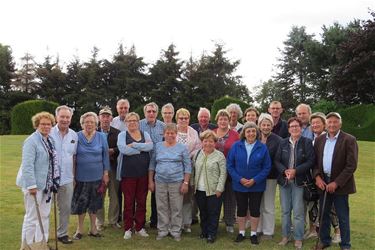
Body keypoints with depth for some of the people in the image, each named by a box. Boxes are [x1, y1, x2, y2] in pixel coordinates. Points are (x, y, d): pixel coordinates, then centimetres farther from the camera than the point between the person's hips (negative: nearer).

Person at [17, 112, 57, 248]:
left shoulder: (50, 140, 9)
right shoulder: (31, 141, -17)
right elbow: (27, 165, -22)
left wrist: (53, 182, 15)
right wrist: (31, 185, -24)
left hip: (46, 184, 8)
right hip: (34, 184, -8)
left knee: (44, 215, 16)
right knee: (32, 216, 2)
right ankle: (27, 245, 16)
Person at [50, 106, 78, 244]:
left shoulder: (74, 135, 4)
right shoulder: (49, 133, -9)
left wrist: (74, 176, 11)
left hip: (67, 179, 4)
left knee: (66, 208, 13)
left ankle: (62, 233, 29)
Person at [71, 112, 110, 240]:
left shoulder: (101, 137, -2)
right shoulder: (77, 137, -5)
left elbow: (105, 156, 3)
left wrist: (106, 173, 1)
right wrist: (72, 175, 0)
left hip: (97, 176, 1)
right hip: (81, 176, -1)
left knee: (94, 203, 12)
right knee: (81, 203, 8)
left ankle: (93, 228, 28)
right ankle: (80, 229, 24)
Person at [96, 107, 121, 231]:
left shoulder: (117, 133, 5)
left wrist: (112, 151, -15)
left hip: (113, 168, 1)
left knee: (114, 196, 8)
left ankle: (113, 221, 21)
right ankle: (99, 222, 19)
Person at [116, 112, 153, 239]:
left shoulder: (145, 134, 11)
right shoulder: (122, 135, 3)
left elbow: (150, 146, -9)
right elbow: (123, 149, -17)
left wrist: (134, 145, -16)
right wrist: (142, 148, -11)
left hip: (143, 173, 3)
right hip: (128, 173, -3)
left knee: (142, 201, 8)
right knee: (128, 201, 3)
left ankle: (140, 227, 21)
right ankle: (128, 228, 16)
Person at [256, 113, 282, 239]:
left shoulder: (277, 140, -8)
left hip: (270, 177, -3)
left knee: (268, 206, 7)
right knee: (257, 204, 12)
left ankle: (268, 231, 20)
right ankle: (257, 229, 26)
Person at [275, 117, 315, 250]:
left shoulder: (307, 142, -2)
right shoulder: (283, 143, 7)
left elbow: (310, 161, -8)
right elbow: (277, 160, 4)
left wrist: (295, 171, -16)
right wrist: (285, 171, -14)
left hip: (299, 181, -3)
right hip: (284, 180, 3)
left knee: (298, 212, 0)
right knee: (285, 211, 11)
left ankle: (298, 239, 14)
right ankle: (285, 236, 24)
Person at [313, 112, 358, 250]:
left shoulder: (349, 140, -9)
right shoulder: (319, 140, 6)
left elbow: (351, 165, -13)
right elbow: (315, 161, 9)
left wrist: (336, 183, -16)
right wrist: (317, 177, -7)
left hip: (339, 185, -4)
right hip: (323, 183, 4)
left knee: (343, 217, 6)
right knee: (323, 214, 15)